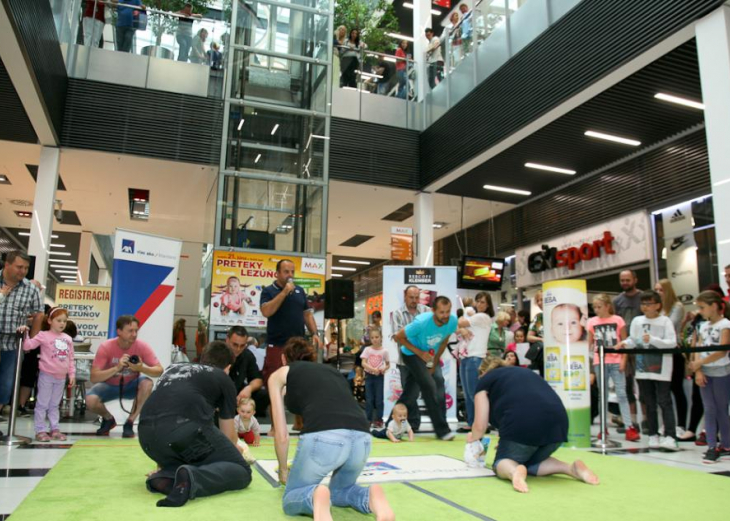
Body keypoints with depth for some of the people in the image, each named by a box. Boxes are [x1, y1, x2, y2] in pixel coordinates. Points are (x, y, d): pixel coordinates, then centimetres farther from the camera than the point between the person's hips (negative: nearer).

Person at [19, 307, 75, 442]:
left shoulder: (68, 339, 8)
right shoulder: (43, 335, -5)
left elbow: (71, 358, 11)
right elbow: (27, 346, -12)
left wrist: (72, 374, 7)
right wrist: (25, 333, -24)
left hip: (61, 377, 5)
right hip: (47, 376, -5)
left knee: (54, 405, 15)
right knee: (42, 404, 2)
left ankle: (55, 429, 21)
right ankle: (40, 431, 9)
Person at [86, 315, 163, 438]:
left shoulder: (142, 346, -20)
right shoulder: (105, 347, -22)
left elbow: (159, 371, -22)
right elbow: (94, 378, -27)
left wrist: (141, 368, -41)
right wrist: (117, 368, -41)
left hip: (131, 386, 1)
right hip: (109, 386, 0)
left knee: (147, 383, -31)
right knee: (90, 400, -29)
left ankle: (130, 422, -12)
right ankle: (108, 419, 6)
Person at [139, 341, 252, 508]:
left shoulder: (173, 368, 35)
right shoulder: (223, 379, 22)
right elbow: (228, 434, 29)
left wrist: (162, 459, 56)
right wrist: (235, 450, 53)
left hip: (147, 435, 6)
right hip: (186, 429, -5)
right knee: (241, 471, 10)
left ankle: (166, 477, -3)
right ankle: (192, 480, -18)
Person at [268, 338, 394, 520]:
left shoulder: (280, 374, 23)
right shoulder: (331, 369, 34)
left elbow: (282, 435, 22)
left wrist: (283, 470, 42)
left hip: (323, 437, -5)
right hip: (362, 438, 5)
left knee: (291, 497, 22)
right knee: (338, 491, 33)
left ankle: (314, 497, -12)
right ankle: (371, 497, 1)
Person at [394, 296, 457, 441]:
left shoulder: (452, 321, -20)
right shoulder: (422, 322, -33)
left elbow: (443, 342, -2)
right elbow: (398, 337, -21)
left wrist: (434, 364, -1)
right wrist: (420, 353, -24)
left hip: (430, 354, 6)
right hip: (412, 354, -6)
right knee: (429, 387, -17)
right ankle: (442, 430, -9)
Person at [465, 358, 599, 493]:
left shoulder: (484, 381, 19)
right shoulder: (525, 372, 34)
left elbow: (480, 426, 14)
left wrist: (473, 437, 38)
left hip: (522, 424, -5)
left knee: (502, 462, 17)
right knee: (530, 462, 28)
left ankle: (514, 472, -15)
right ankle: (572, 468, 5)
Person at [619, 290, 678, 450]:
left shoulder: (665, 321, -4)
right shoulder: (637, 321, 8)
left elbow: (672, 343, -12)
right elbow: (633, 341, 11)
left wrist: (652, 340, -23)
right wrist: (624, 343, -9)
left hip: (661, 368, -4)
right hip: (643, 368, 4)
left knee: (664, 401, -5)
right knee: (649, 403, 11)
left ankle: (670, 437, -3)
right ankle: (653, 435, 19)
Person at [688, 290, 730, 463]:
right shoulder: (704, 326, 11)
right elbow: (698, 350, 6)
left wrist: (698, 363, -15)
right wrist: (698, 371, -7)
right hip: (705, 373, 5)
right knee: (709, 410, 3)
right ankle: (712, 447, 4)